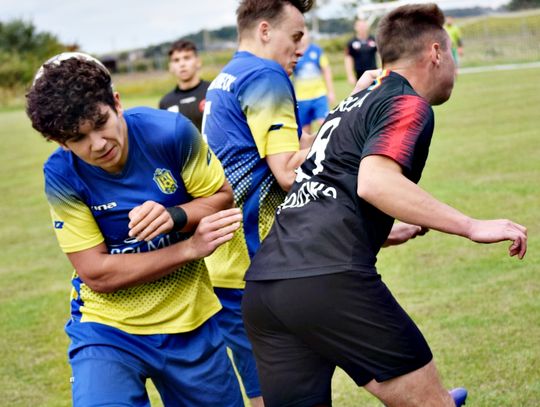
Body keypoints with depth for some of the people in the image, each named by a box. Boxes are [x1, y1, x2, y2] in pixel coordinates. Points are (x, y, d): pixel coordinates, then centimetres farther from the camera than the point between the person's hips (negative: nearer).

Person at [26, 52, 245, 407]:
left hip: (189, 320, 2)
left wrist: (173, 216, -25)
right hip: (108, 329, -2)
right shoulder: (62, 175, -18)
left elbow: (222, 197, -3)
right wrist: (190, 248, -23)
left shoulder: (170, 132, -17)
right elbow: (97, 274, -18)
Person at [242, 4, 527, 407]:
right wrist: (473, 227, -15)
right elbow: (374, 182, -18)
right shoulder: (408, 104, 1)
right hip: (329, 280, -9)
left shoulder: (356, 102, 26)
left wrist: (391, 233, 46)